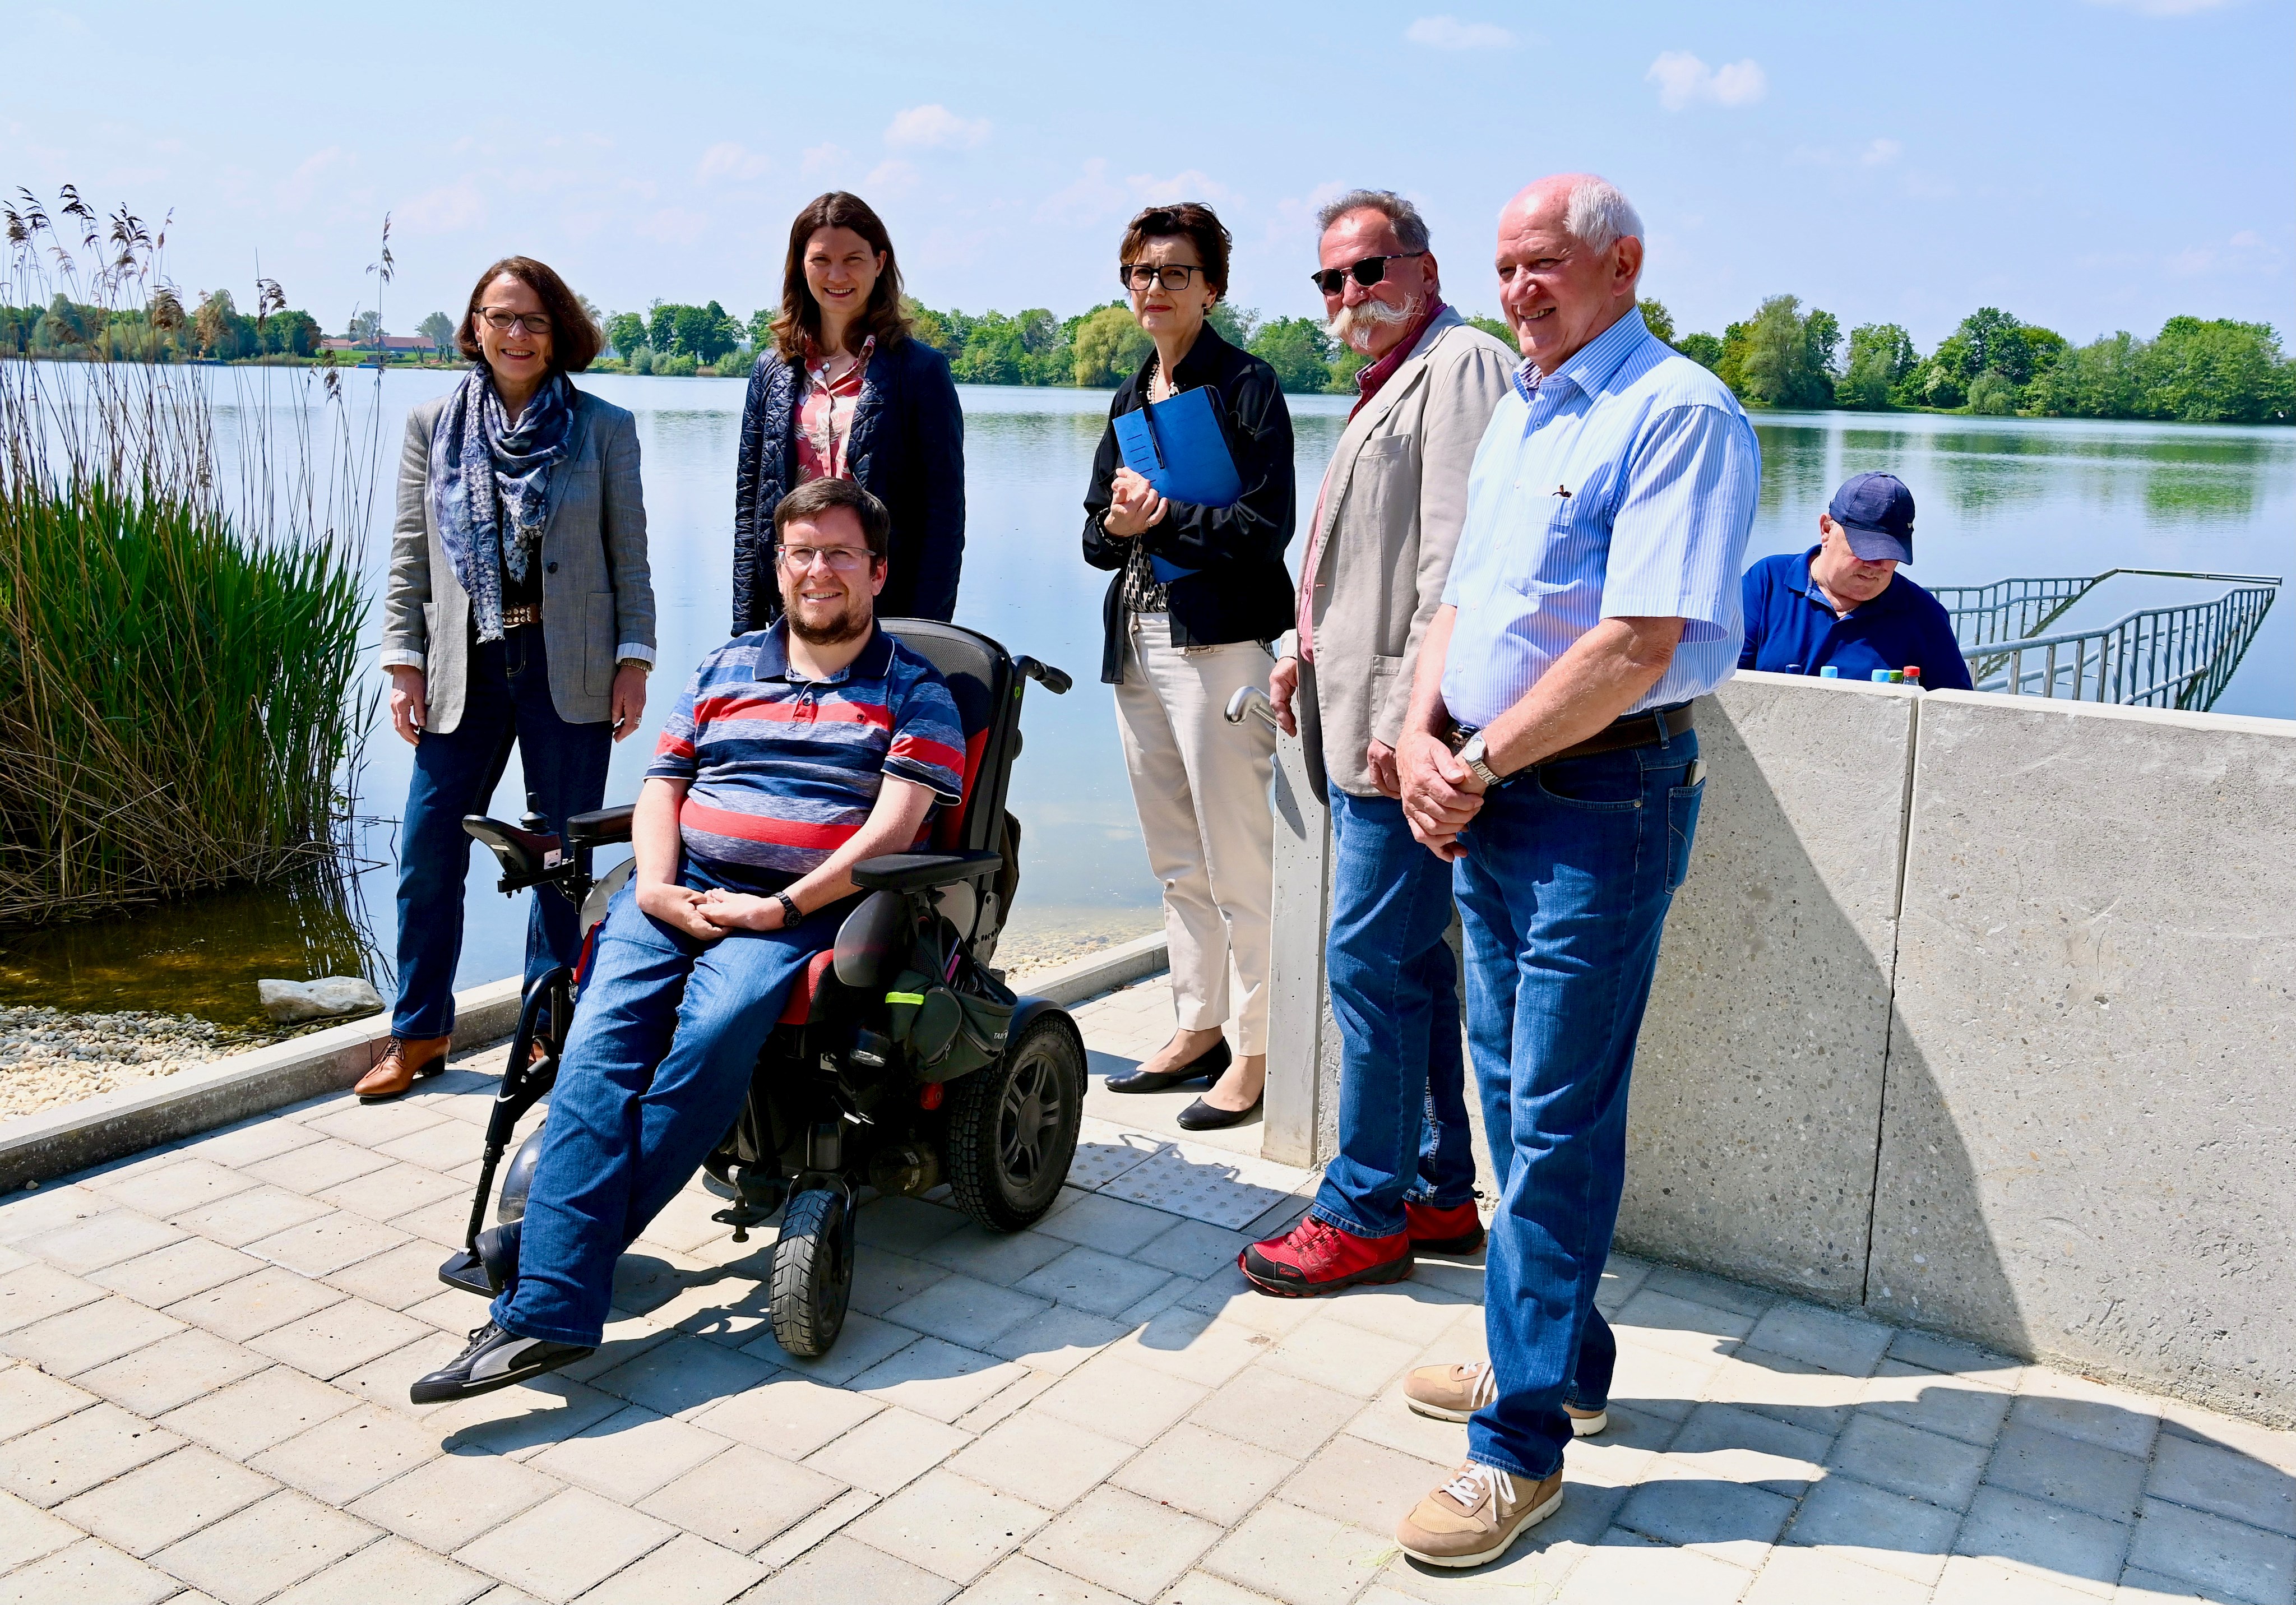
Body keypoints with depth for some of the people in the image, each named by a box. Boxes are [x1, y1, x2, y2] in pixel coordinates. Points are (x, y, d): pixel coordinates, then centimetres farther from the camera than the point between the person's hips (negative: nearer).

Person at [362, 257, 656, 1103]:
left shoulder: (605, 429, 4)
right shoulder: (432, 426, 9)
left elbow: (630, 557, 3)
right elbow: (409, 557, 9)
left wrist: (633, 660, -4)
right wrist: (403, 662, 2)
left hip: (569, 673, -2)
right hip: (465, 669, 2)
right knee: (428, 850, 2)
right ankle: (419, 1031, 17)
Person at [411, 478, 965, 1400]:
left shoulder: (914, 691, 10)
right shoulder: (726, 668, 23)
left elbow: (895, 824, -4)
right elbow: (661, 788, 18)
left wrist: (784, 908, -15)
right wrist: (656, 885, -3)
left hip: (804, 903, -3)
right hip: (682, 887, 4)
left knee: (716, 1030, -33)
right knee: (604, 1041, -23)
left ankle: (549, 1249, -27)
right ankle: (550, 1313, -30)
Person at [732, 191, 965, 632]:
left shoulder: (920, 369, 0)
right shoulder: (772, 369, 12)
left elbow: (945, 512, -4)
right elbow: (749, 501, 12)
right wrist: (746, 626, 5)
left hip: (888, 610, -3)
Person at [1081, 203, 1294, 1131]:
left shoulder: (1245, 385, -4)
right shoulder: (1132, 398, 18)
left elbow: (1267, 526, -12)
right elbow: (1097, 532, 16)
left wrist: (1163, 520, -11)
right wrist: (1120, 524, -5)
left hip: (1217, 643, -8)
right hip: (1136, 643, 8)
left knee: (1238, 860, -6)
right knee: (1175, 861, 12)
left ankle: (1256, 1052, 2)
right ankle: (1198, 1028, 22)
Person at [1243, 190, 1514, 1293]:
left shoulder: (1460, 365, -9)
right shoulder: (1389, 384, 23)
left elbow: (1454, 560, -20)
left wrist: (1408, 712, -24)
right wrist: (1304, 648, 21)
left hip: (1402, 732, -11)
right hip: (1363, 728, 11)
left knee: (1372, 962, -6)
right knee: (1414, 962, 13)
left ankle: (1365, 1211, 5)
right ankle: (1443, 1191, 23)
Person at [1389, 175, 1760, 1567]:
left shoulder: (1678, 412, -13)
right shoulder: (1518, 414, 16)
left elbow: (1637, 645, -21)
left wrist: (1479, 758, -15)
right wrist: (1423, 738, -1)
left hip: (1602, 798, -9)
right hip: (1489, 794, 9)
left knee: (1557, 1123, -3)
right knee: (1519, 1093, 16)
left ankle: (1524, 1440, 9)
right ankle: (1562, 1355, 33)